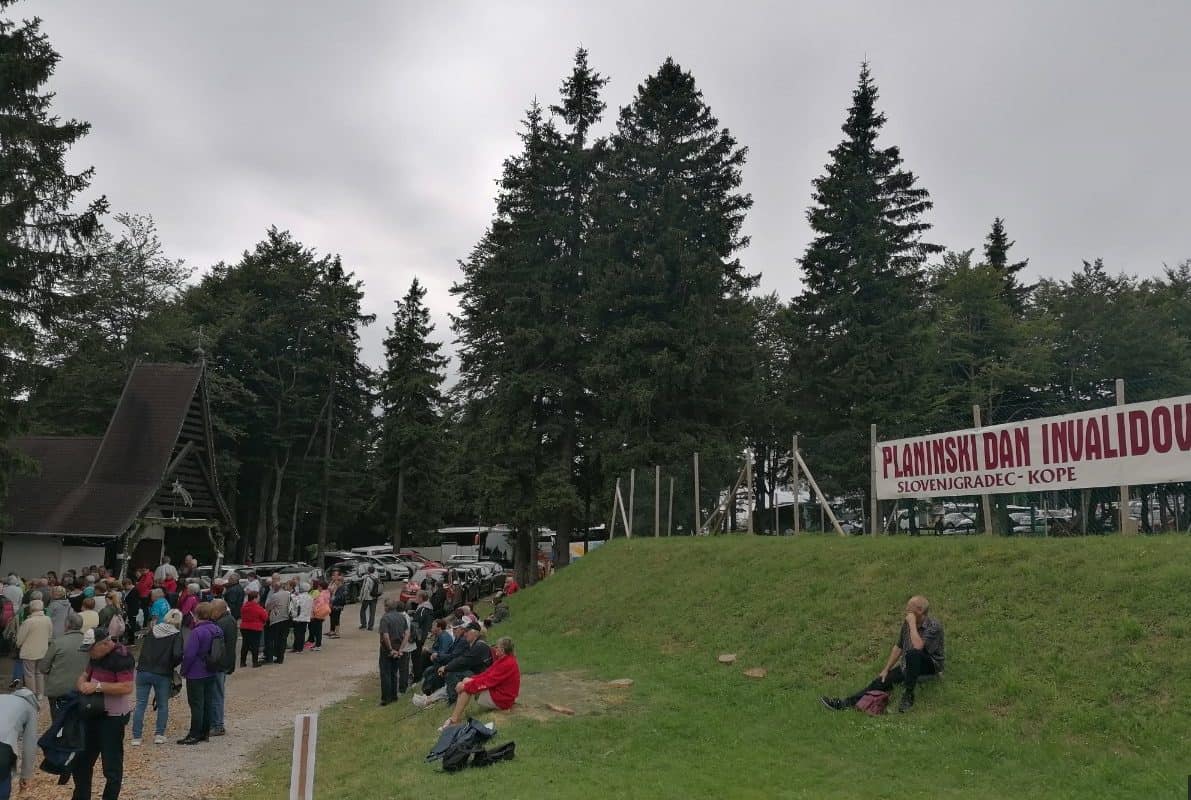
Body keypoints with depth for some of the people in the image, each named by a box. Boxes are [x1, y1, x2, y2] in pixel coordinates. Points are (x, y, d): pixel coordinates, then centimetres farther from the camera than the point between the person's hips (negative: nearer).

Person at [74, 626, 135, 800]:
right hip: (93, 713, 10)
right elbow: (84, 675, 15)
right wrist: (82, 684, -6)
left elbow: (127, 688, -28)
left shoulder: (122, 657, -22)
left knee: (112, 763, 2)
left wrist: (98, 686, -27)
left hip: (113, 717, -9)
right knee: (81, 759, 19)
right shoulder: (97, 655, 7)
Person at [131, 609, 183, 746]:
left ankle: (136, 737, 6)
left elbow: (143, 648, 14)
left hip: (143, 671, 3)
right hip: (163, 674, -3)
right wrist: (171, 666, 2)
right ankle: (159, 735, 11)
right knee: (163, 705, 12)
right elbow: (178, 655, -17)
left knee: (140, 704, 8)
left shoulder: (152, 630, 6)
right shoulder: (176, 635, -7)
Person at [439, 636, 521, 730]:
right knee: (466, 681, 7)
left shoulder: (508, 664, -24)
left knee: (467, 686, -16)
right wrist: (471, 680, -3)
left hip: (500, 700, -11)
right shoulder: (506, 659, 7)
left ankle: (454, 720, -14)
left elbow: (488, 681, -25)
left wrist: (467, 685, -20)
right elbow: (488, 673, 8)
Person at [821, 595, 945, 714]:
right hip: (909, 663, 7)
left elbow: (918, 646, -38)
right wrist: (886, 669, 6)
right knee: (883, 680, -14)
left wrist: (912, 624, -31)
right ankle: (845, 703, -23)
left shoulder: (934, 626, -22)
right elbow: (898, 647, 9)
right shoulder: (907, 622, 0)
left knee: (913, 654, -38)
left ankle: (908, 695, -26)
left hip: (930, 664, -6)